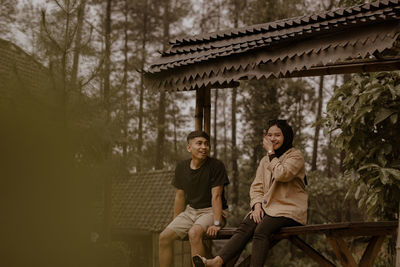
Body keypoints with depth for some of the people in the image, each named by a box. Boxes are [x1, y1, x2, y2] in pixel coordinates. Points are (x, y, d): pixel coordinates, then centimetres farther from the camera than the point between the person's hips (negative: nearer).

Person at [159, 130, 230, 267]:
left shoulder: (216, 166, -12)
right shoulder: (181, 167, 5)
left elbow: (216, 196, -17)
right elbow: (180, 196, 14)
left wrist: (216, 223, -25)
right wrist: (175, 223, 15)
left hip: (212, 211, -6)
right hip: (191, 211, 6)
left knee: (194, 233, -33)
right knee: (164, 237, -10)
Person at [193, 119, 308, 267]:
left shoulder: (295, 155, -1)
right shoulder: (265, 160, 20)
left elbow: (282, 174, -20)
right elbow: (256, 186, 13)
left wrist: (271, 152, -8)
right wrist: (257, 205, -7)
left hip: (290, 210, -5)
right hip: (268, 207, 5)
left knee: (262, 230, -33)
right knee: (246, 226, -25)